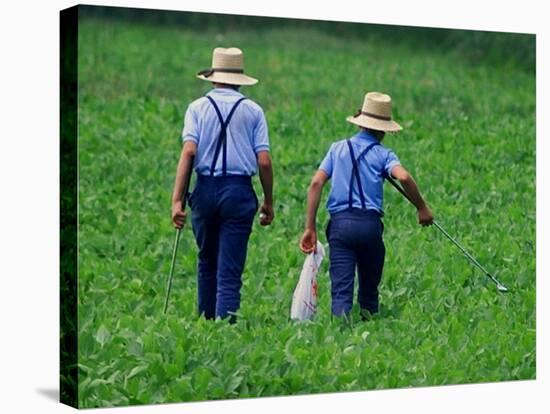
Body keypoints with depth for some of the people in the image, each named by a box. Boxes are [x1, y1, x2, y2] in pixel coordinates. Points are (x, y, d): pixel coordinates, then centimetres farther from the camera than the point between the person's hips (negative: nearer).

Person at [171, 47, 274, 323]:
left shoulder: (198, 107, 5)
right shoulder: (253, 110, 5)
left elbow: (188, 151, -8)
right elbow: (264, 161, -1)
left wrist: (177, 199, -10)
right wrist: (268, 202, 8)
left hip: (206, 190, 2)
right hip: (239, 191, -1)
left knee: (207, 262, 19)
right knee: (230, 269, 0)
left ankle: (205, 320, 25)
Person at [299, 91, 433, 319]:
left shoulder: (338, 148, 14)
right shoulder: (383, 154, 7)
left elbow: (316, 183, 4)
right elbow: (403, 177, -14)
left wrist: (310, 228, 3)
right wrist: (422, 208, -2)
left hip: (339, 223, 1)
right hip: (370, 224, -1)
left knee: (341, 289, -5)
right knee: (369, 288, 16)